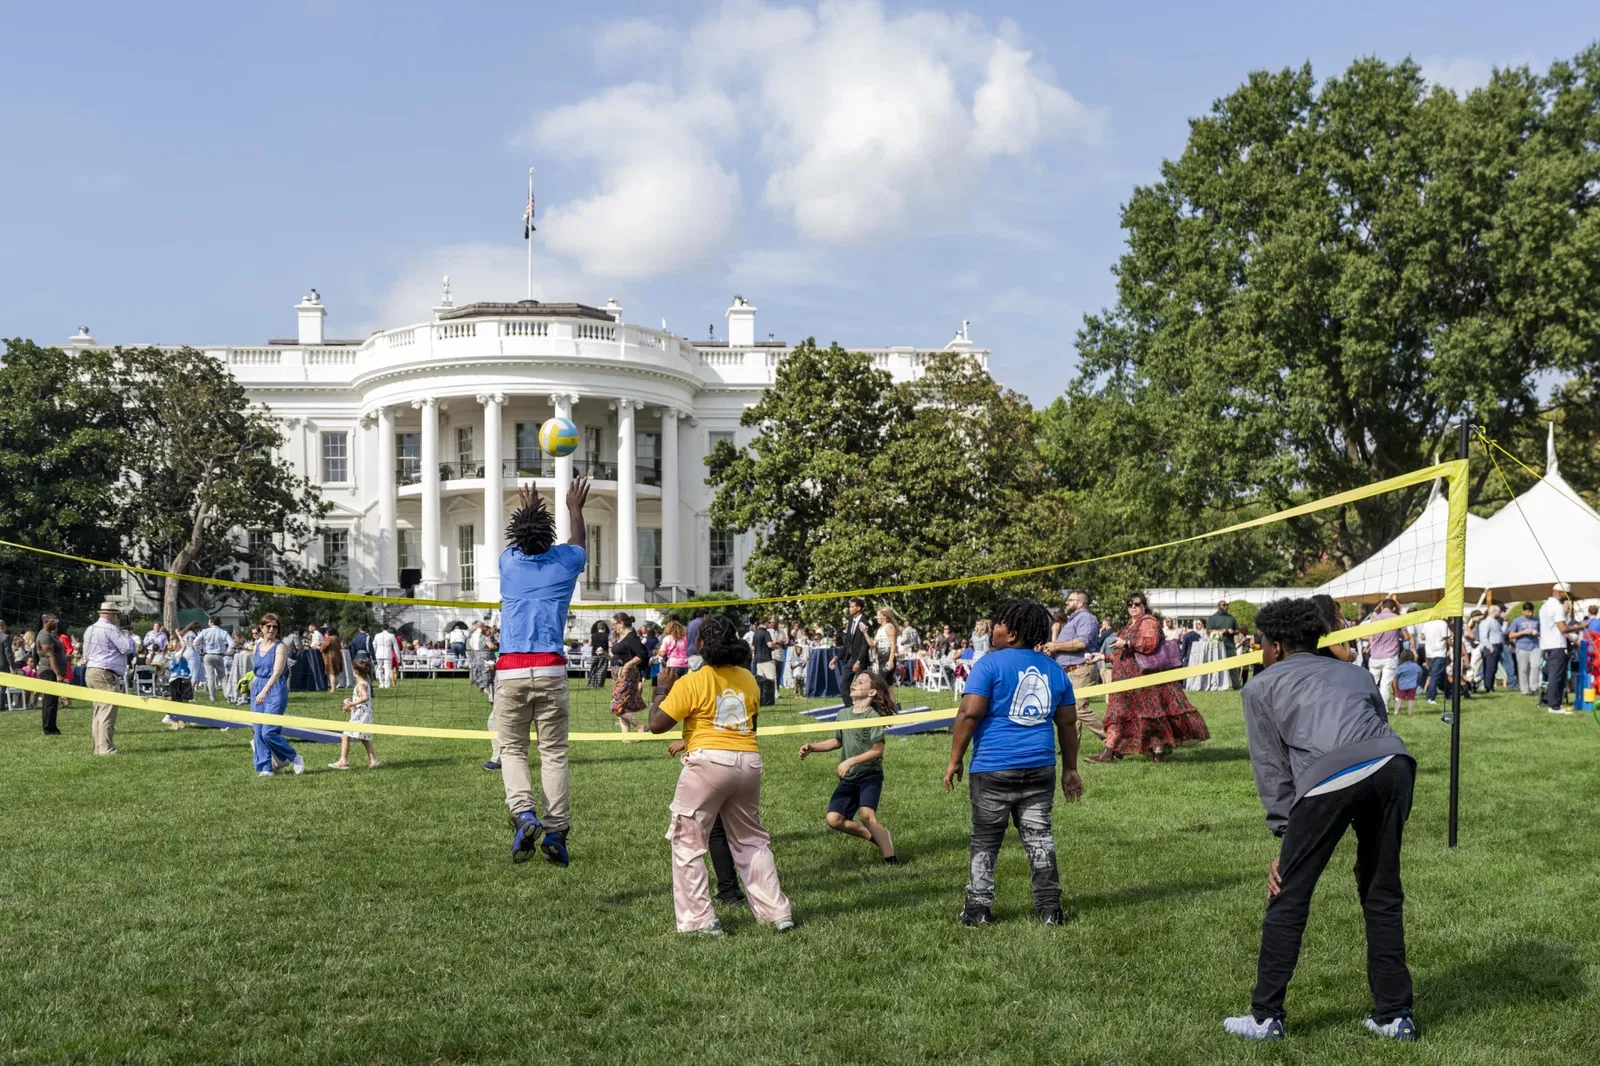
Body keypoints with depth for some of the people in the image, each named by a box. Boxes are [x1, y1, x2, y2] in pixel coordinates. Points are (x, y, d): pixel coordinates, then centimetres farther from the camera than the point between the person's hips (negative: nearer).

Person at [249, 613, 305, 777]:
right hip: (257, 690, 6)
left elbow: (277, 672, -17)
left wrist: (265, 691, -28)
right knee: (258, 732, 3)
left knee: (268, 732, -12)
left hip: (275, 691, -6)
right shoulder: (257, 646, 12)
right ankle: (264, 767, 12)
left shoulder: (280, 647, -7)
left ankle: (295, 758, 7)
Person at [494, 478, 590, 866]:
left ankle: (523, 814, -15)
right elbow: (579, 542, 31)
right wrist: (575, 508, 47)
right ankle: (555, 832, -1)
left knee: (511, 749, 7)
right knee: (554, 752, 4)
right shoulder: (564, 562, 6)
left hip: (511, 671, 0)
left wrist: (528, 511, 50)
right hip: (551, 670, 0)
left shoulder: (509, 562, 9)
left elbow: (520, 542, 35)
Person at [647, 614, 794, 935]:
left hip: (708, 763, -5)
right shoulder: (748, 679, 9)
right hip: (749, 763, 6)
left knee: (686, 843, 7)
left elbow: (656, 724, -7)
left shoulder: (691, 682, -8)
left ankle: (699, 919, 3)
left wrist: (661, 691, 10)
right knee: (752, 841, 19)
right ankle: (777, 912, 17)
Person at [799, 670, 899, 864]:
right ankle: (876, 837, 17)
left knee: (866, 814, -28)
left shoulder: (873, 716, -14)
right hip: (848, 778, 7)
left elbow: (877, 750, -16)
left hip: (870, 775, -7)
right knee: (834, 819, -2)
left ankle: (890, 857, -20)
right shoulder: (843, 714, 5)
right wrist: (812, 748, 7)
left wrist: (851, 761, -23)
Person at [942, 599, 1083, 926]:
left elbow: (969, 714, -13)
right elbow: (1068, 723, 15)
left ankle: (978, 908, 7)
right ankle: (1049, 908, 9)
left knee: (985, 841, 6)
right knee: (1039, 837, 10)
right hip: (1041, 769, 4)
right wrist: (1070, 769, 22)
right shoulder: (1054, 670, 12)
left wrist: (955, 760, -6)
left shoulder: (990, 663, -6)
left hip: (993, 768, -4)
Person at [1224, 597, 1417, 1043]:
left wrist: (1286, 839, 17)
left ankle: (1266, 1018, 16)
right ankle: (1394, 1016, 26)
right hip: (1392, 764, 4)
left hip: (1327, 779, -4)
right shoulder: (1355, 673, 35)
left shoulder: (1260, 687, 24)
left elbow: (1272, 768, 17)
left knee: (1288, 899, 9)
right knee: (1382, 894, 20)